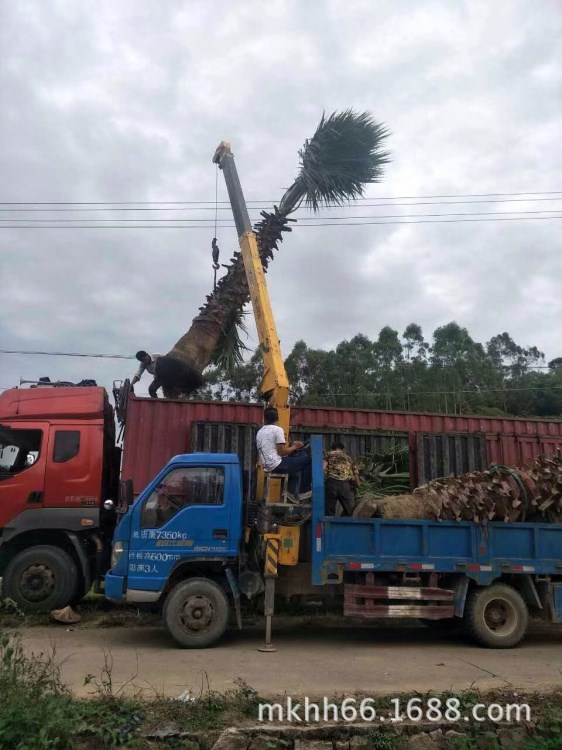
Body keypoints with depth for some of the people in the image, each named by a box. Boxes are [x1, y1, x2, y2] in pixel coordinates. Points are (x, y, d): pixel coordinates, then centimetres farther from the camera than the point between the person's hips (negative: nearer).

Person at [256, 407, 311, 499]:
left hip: (267, 466, 9)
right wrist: (294, 447, 1)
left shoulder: (259, 432, 14)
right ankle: (304, 490, 10)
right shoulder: (278, 429, -10)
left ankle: (291, 494, 23)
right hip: (277, 465, -9)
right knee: (308, 458, 0)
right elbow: (282, 452, -16)